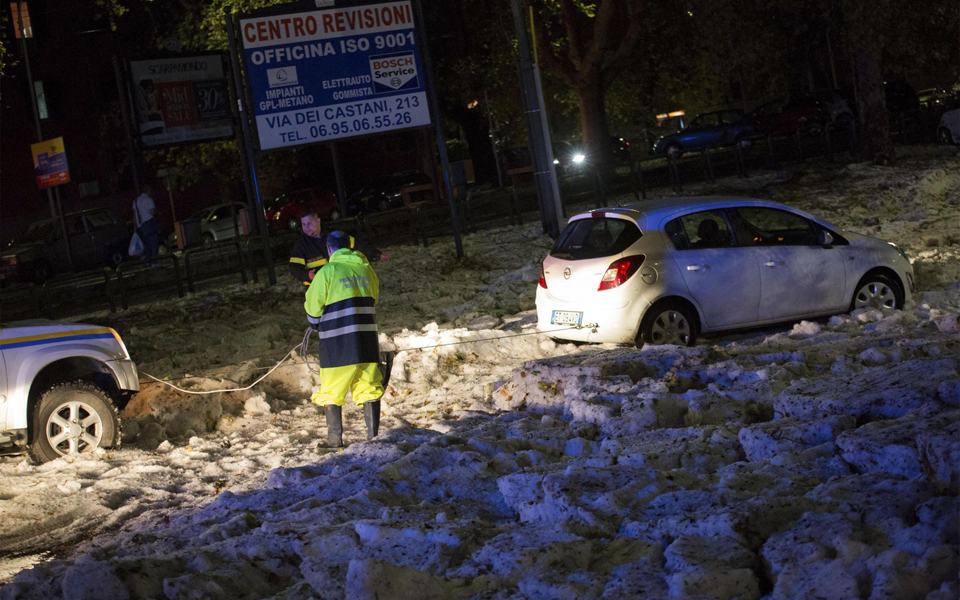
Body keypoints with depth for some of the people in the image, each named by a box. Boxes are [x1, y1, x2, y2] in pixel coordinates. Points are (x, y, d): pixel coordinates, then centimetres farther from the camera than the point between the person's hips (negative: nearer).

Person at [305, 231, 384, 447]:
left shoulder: (327, 272, -7)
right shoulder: (366, 269, 8)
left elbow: (313, 306, -1)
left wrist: (317, 326, 19)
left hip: (337, 342, -4)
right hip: (368, 339, 4)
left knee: (331, 392, 7)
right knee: (369, 388, 10)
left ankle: (335, 438, 7)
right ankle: (373, 435, 8)